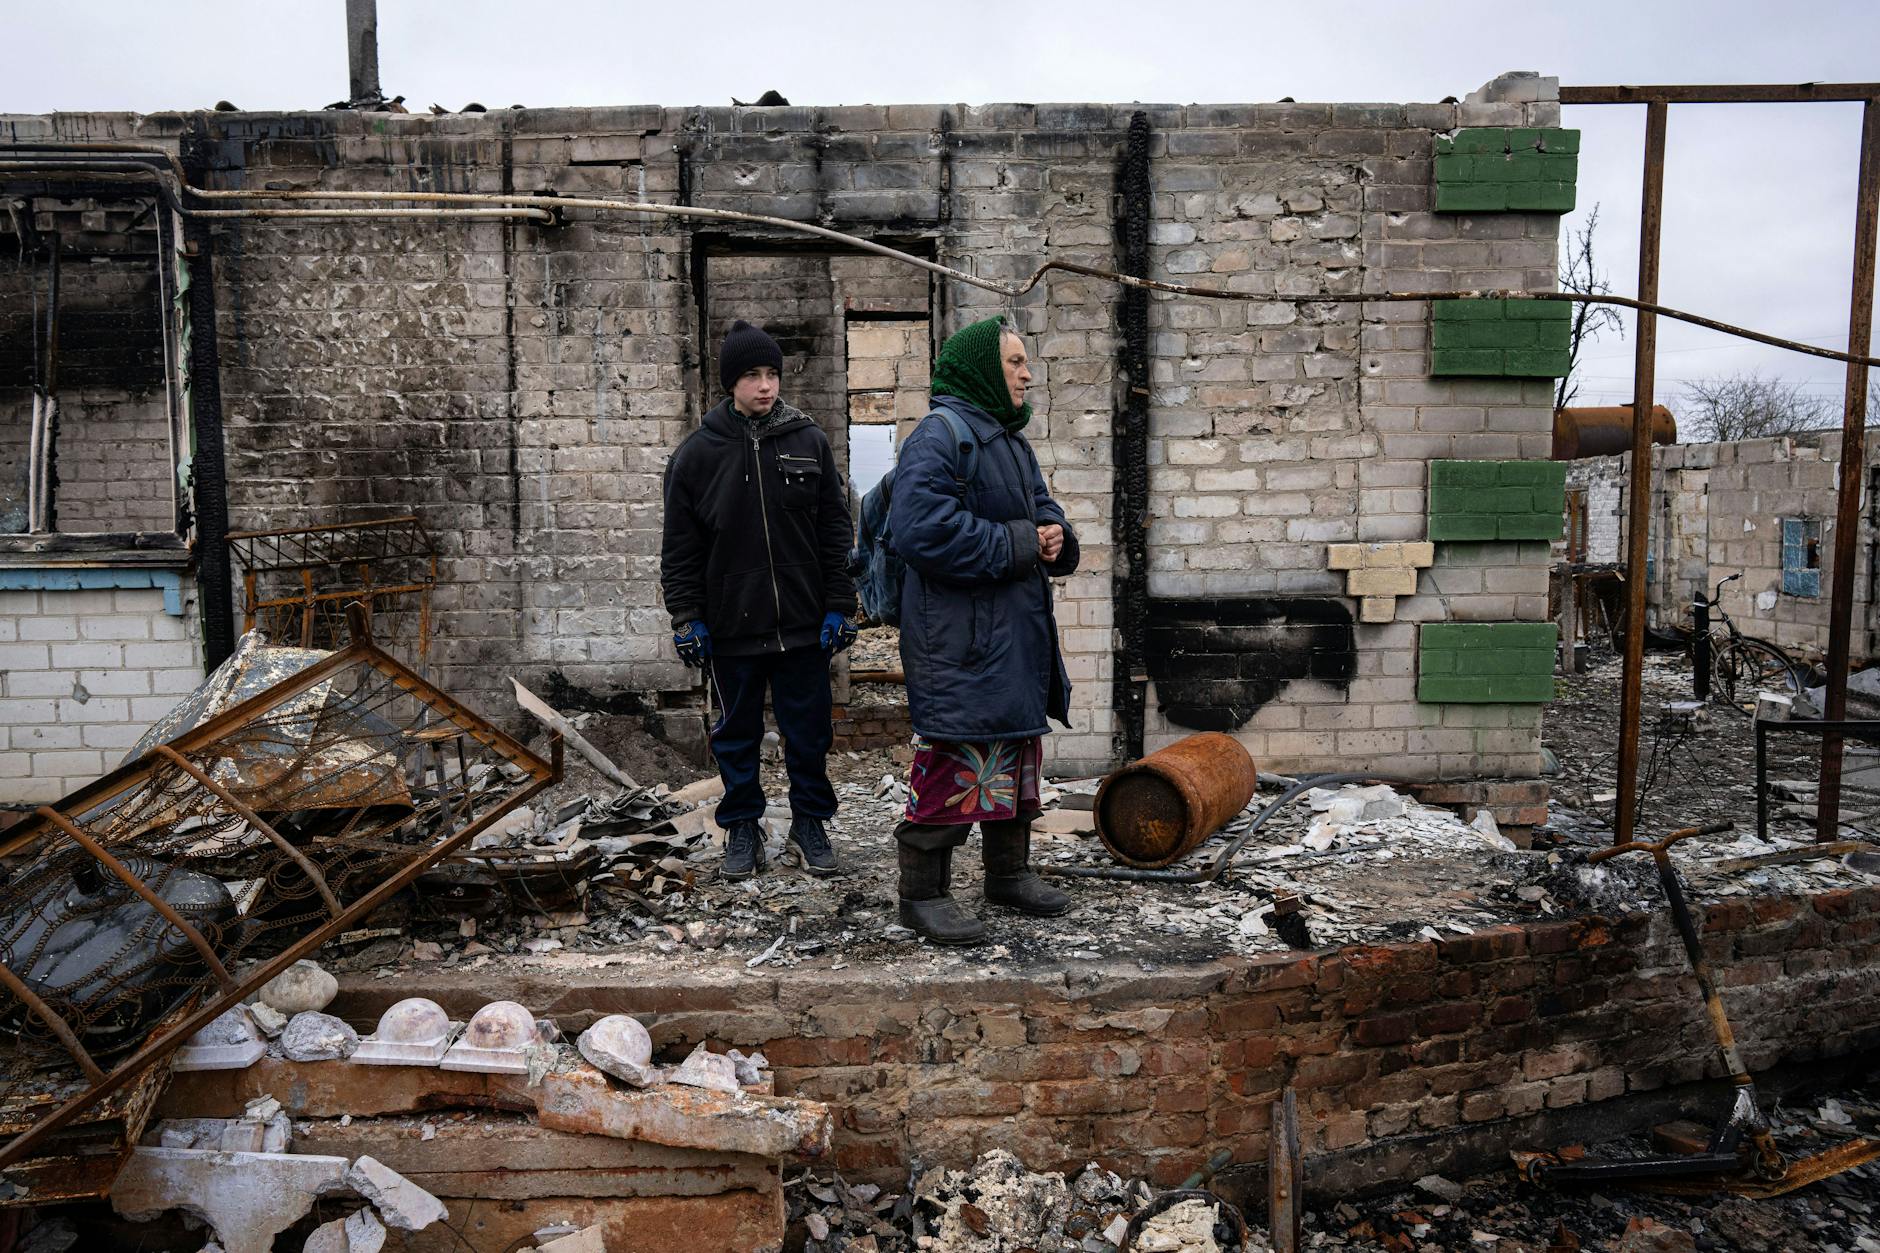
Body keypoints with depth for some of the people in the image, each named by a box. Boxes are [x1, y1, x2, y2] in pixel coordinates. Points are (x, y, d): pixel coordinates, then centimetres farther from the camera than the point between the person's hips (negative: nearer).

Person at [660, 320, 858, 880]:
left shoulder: (809, 441, 2)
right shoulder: (696, 453, 0)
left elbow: (835, 532, 4)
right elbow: (680, 548, 3)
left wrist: (838, 607, -1)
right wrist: (687, 618, -3)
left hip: (803, 624, 1)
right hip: (731, 627, 0)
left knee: (809, 732, 9)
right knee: (737, 735, 12)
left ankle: (809, 824, 25)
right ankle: (742, 828, 27)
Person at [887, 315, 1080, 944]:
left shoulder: (1011, 441, 18)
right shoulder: (939, 435, -14)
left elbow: (1043, 509, 25)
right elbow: (923, 528, -26)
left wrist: (1056, 537, -1)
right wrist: (1016, 545, -19)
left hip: (1018, 633, 10)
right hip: (959, 636, -10)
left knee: (1016, 749, 18)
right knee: (953, 756, -6)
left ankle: (1009, 870, 33)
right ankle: (922, 892, 7)